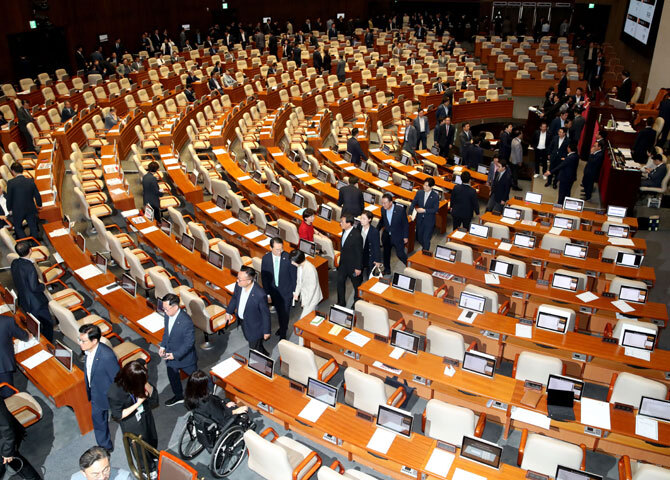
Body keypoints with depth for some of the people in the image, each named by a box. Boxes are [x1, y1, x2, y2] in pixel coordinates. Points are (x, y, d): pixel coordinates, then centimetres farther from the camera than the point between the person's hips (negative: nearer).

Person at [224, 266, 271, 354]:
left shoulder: (260, 295, -38)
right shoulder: (238, 285, -19)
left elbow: (265, 314, -23)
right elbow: (234, 298, 5)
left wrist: (266, 331, -12)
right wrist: (228, 312, 14)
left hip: (255, 327, -7)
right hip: (242, 321, 7)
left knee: (254, 349, 14)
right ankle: (264, 354, 58)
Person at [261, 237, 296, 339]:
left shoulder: (288, 257, -20)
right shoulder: (266, 258, -12)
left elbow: (293, 275, -10)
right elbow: (264, 276, -3)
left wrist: (294, 291, -5)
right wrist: (267, 293, -1)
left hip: (286, 291, -3)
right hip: (273, 291, 3)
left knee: (285, 313, 4)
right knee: (279, 312, 23)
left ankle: (283, 334, 22)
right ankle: (283, 327, 48)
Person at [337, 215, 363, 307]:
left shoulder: (356, 236, -29)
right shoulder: (344, 231, -4)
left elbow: (359, 253, -23)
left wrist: (358, 268, -17)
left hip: (353, 265, -8)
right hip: (343, 263, 8)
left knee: (356, 285, 14)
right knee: (340, 282, 16)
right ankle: (341, 302, 35)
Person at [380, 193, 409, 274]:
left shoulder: (400, 209, -23)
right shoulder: (383, 209, -10)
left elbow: (405, 224, -12)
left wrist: (406, 237, -8)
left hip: (398, 236, -4)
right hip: (386, 236, 4)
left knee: (400, 254, 1)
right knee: (386, 253, 17)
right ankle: (387, 269, 38)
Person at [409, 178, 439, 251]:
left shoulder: (435, 196, -15)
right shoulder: (419, 193, -4)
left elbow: (435, 209, -14)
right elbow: (413, 203, 3)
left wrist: (424, 210, -23)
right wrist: (410, 213, -11)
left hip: (429, 221, -4)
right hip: (420, 219, 4)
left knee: (426, 239, -1)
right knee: (419, 238, 18)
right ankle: (424, 248, 45)